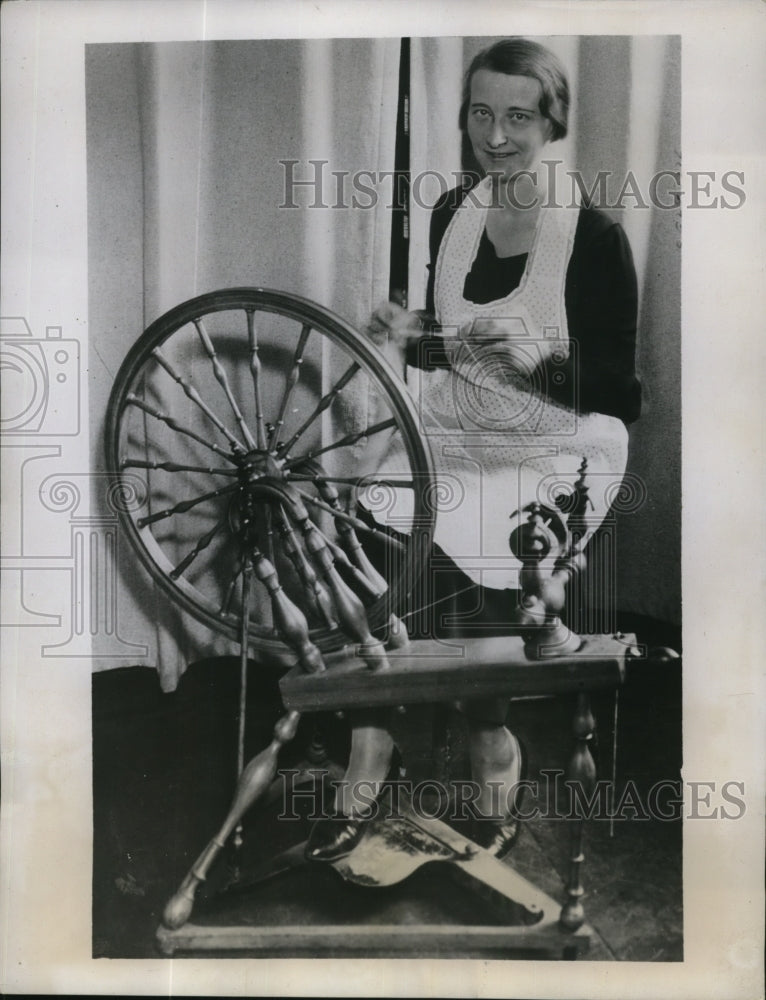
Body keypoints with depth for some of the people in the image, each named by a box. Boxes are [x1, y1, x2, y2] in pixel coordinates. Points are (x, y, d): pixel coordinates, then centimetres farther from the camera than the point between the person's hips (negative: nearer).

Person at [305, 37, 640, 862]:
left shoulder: (593, 235, -8)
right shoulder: (450, 213, 7)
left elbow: (618, 392, -8)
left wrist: (539, 356, -24)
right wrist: (407, 336, -5)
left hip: (554, 451, -4)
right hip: (454, 433, 5)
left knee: (463, 553, -25)